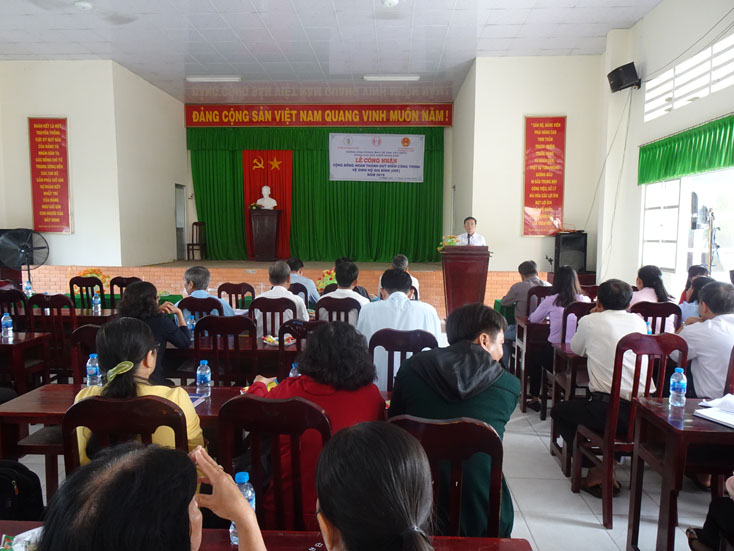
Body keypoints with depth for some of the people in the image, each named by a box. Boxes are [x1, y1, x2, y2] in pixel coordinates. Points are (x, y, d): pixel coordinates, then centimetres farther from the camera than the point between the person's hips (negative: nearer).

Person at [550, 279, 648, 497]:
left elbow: (576, 349, 19)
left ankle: (597, 469, 11)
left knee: (559, 410, 21)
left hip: (610, 411, -6)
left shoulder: (590, 321, 0)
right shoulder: (638, 321, 11)